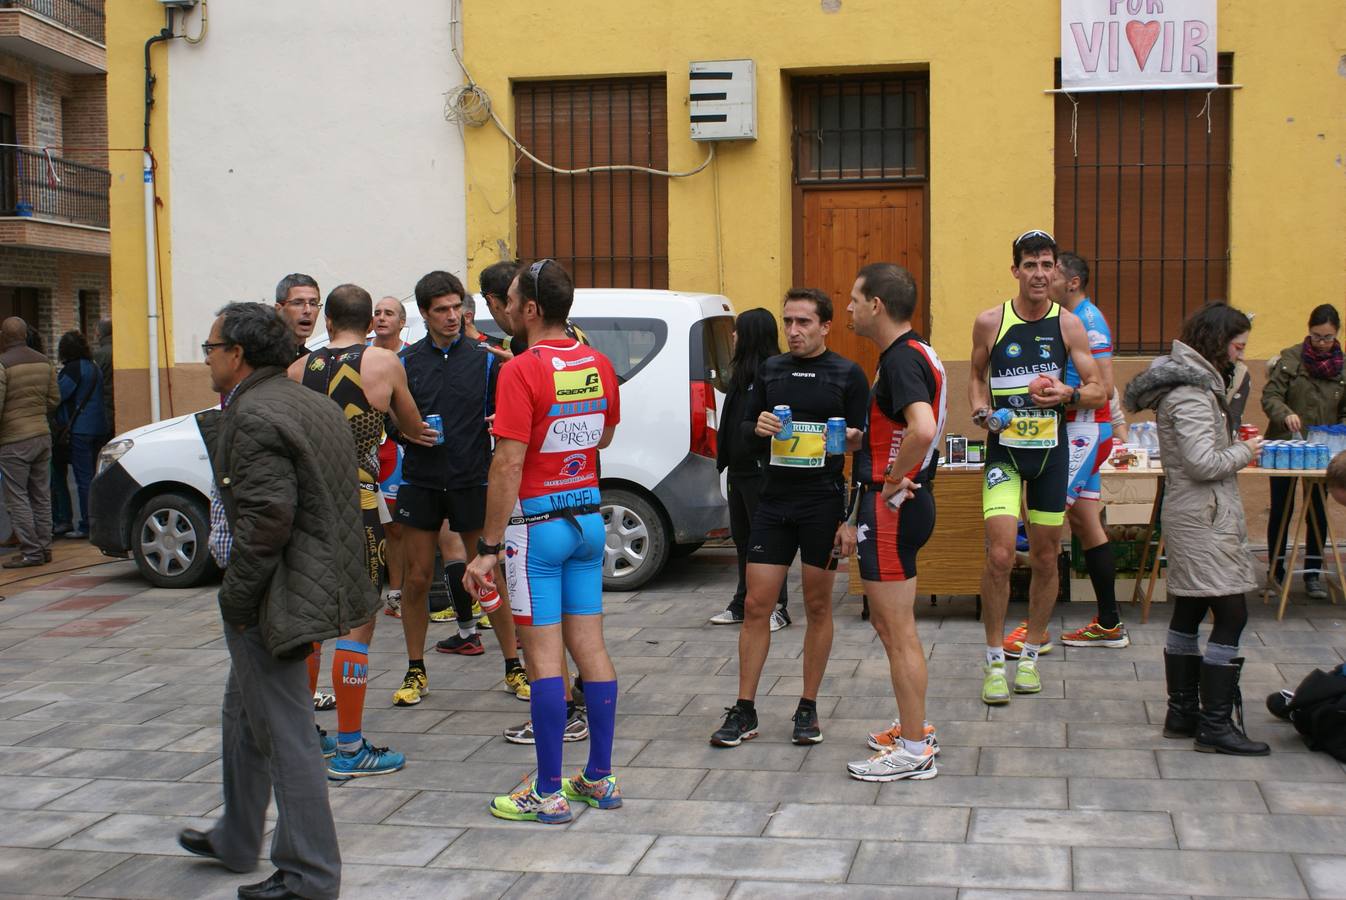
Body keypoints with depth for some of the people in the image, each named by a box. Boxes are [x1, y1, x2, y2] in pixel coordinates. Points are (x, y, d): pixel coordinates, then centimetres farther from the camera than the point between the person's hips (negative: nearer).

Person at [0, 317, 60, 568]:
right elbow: (54, 399, 12)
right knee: (41, 495, 12)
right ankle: (44, 547, 15)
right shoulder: (44, 362, 7)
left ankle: (31, 551, -3)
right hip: (42, 434, 7)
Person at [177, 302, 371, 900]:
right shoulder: (315, 406, 11)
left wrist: (236, 598, -16)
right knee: (245, 716, 24)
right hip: (313, 583, 11)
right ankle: (236, 840, 39)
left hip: (272, 598, -11)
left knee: (285, 735, -2)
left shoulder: (253, 414, -19)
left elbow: (267, 518, -26)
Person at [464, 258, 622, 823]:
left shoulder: (523, 371, -16)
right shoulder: (597, 364, 6)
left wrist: (487, 549, -16)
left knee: (544, 656, -2)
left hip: (538, 526, -7)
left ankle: (549, 793, 3)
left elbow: (508, 465, -19)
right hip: (588, 518, 7)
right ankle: (600, 779, 19)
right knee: (589, 646, 11)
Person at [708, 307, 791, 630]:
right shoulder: (743, 372, 15)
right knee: (742, 539, 16)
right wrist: (726, 458, 15)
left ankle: (775, 608, 5)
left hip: (760, 471, -10)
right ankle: (743, 603, 26)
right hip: (739, 468, 10)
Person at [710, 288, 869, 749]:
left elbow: (864, 445, 0)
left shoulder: (848, 375, -1)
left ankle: (808, 708, 18)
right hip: (774, 502, 3)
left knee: (818, 607, 6)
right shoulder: (770, 370, 9)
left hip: (824, 504, -3)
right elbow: (744, 428, 14)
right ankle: (744, 712, 9)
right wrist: (757, 427, -8)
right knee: (756, 606, 1)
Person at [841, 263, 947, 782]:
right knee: (888, 623, 20)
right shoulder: (913, 354, 13)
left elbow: (923, 429, -36)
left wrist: (892, 483, -23)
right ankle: (915, 729, 30)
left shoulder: (901, 360, -19)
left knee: (898, 630, -3)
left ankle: (913, 752, 5)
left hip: (891, 506, -11)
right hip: (899, 502, 11)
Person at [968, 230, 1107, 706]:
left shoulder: (1069, 324, -1)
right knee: (1000, 555, -13)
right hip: (1004, 449, -2)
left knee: (1045, 559, 8)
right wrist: (980, 410, -5)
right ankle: (994, 660, 1)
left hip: (1052, 450, 2)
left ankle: (1030, 653, 25)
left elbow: (1099, 392, 1)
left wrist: (1068, 394, -19)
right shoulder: (990, 322, -3)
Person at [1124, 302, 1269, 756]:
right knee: (1231, 615, -7)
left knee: (1188, 613, 14)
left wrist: (1232, 437, 8)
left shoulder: (1190, 382, 14)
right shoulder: (1192, 391, -18)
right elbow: (1203, 462, -24)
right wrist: (1244, 452, -8)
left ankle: (1182, 713, 22)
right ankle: (1215, 725, -4)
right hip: (1204, 518, -11)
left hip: (1188, 514, 11)